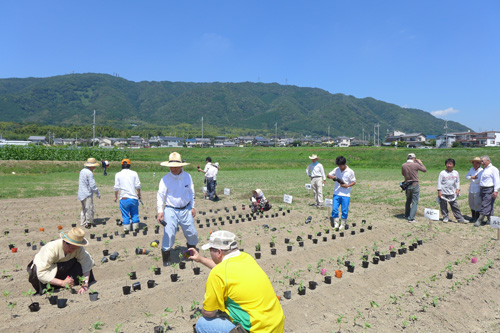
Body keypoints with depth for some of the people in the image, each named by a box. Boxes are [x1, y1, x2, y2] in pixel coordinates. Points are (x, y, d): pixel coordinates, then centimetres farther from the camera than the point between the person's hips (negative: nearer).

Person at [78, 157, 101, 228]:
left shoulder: (82, 171, 10)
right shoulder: (89, 173, -18)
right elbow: (93, 185, -19)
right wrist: (98, 193, -8)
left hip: (81, 194, 9)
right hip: (87, 194, -9)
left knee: (84, 209, 18)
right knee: (89, 210, 0)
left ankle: (83, 223, 24)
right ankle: (88, 223, 6)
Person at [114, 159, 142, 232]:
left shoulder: (118, 174, 1)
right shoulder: (134, 173, 1)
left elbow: (116, 187, 1)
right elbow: (138, 186, 1)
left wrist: (116, 196, 15)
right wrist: (139, 194, 14)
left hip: (124, 198, -1)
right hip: (133, 197, 1)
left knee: (125, 215, 8)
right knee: (135, 213, 12)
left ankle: (126, 228, 12)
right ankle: (135, 227, 17)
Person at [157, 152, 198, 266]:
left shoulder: (187, 176, 1)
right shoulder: (165, 179, -9)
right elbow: (160, 195, -8)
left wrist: (192, 207, 11)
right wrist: (160, 211, -16)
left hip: (186, 209, 3)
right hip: (171, 210, -3)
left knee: (192, 233, 11)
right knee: (169, 234, -8)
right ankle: (165, 259, 10)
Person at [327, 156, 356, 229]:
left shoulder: (350, 171, -4)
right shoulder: (336, 170, 4)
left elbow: (354, 182, 0)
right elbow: (328, 175, 10)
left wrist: (347, 185, -18)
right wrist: (332, 177, -12)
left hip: (346, 194, -3)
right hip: (336, 193, 3)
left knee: (344, 211, 2)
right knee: (334, 209, 0)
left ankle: (342, 225, 17)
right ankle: (336, 225, 13)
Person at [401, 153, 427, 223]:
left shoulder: (403, 165, -2)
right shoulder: (415, 165, -13)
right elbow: (425, 170, 2)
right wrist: (420, 162, 12)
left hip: (407, 185, 5)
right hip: (415, 185, -4)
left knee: (408, 201, 21)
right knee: (414, 202, 2)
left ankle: (406, 215, 33)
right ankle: (411, 218, -1)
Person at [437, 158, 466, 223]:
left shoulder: (456, 173, 8)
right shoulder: (442, 173, -4)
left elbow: (457, 182, 15)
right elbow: (439, 182, -3)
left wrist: (457, 189, 5)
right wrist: (439, 191, -7)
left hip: (452, 193, 2)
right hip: (443, 193, -2)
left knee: (455, 206, 2)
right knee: (443, 206, 4)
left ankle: (460, 219, 8)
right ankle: (445, 218, 17)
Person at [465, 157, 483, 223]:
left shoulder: (481, 170, -10)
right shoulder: (471, 169, 11)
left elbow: (478, 181, -17)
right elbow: (466, 177, 6)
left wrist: (471, 179, -3)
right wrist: (472, 177, -11)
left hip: (478, 190, -7)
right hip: (471, 189, 7)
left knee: (477, 204, -3)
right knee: (471, 204, 13)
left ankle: (477, 217, 8)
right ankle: (473, 217, 25)